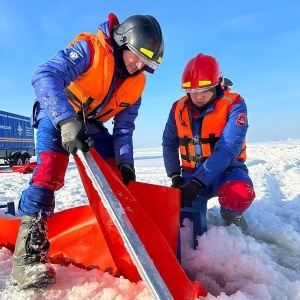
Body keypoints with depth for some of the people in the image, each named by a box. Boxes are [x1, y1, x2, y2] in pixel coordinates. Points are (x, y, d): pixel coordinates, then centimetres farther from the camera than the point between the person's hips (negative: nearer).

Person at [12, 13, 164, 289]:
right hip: (57, 115, -6)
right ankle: (29, 254, -20)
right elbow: (45, 76, -38)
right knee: (50, 170, -25)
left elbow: (124, 127, -3)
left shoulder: (136, 83, -5)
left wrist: (125, 163, -16)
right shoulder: (91, 48, -24)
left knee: (116, 177, 0)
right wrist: (67, 121, -51)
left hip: (91, 123, 6)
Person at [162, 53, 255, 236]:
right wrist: (175, 177, -5)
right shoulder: (179, 108, -2)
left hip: (226, 170, -3)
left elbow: (228, 148, -25)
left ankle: (231, 215, 1)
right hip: (192, 173, 4)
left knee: (239, 195, -36)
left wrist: (198, 182, -32)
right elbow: (169, 144, 7)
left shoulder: (234, 105, -15)